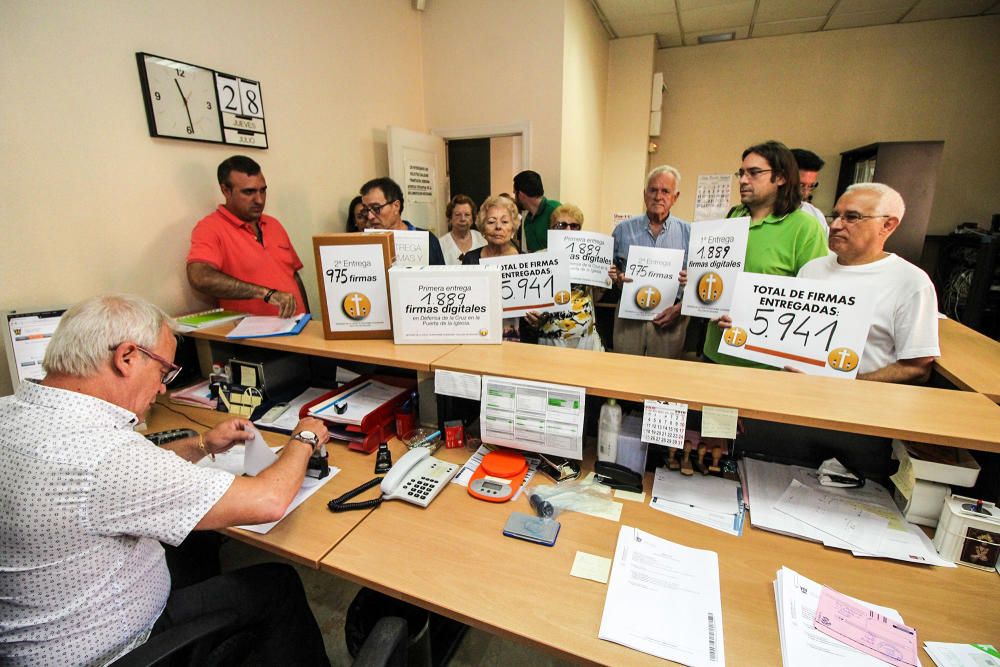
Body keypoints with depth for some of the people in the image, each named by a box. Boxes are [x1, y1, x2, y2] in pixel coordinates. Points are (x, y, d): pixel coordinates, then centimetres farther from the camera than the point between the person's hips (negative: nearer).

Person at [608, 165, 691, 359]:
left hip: (670, 321, 0)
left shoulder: (688, 233, 3)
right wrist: (617, 279, -11)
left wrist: (679, 308, -10)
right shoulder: (624, 229, 5)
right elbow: (609, 270, 10)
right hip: (629, 317, 0)